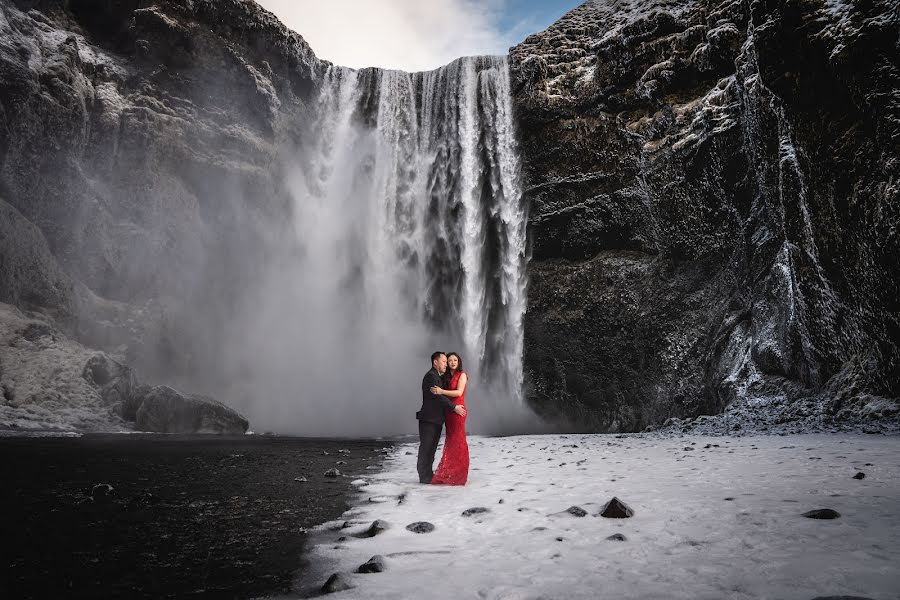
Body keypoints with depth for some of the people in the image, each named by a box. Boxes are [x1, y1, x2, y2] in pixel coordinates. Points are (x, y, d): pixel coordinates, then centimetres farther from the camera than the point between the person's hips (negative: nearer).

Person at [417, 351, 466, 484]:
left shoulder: (436, 376, 19)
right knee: (426, 448, -2)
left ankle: (428, 475, 21)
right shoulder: (430, 376, -14)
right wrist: (454, 407, -16)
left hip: (436, 420, 10)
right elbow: (438, 396, -20)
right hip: (429, 420, -10)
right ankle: (424, 477, 3)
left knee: (431, 448, 14)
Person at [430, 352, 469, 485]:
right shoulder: (447, 377, 16)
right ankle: (449, 473, 14)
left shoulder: (462, 375, -3)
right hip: (448, 411, 7)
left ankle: (458, 475, -1)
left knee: (457, 441, -6)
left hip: (458, 410, -7)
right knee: (450, 441, 8)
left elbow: (459, 392, -16)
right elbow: (446, 395, 16)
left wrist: (442, 391, -22)